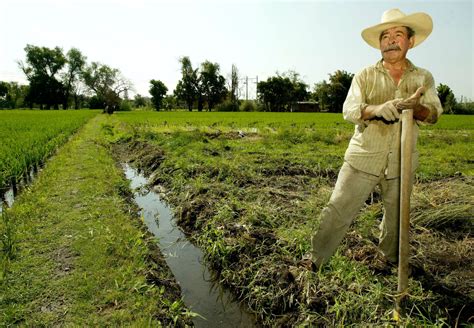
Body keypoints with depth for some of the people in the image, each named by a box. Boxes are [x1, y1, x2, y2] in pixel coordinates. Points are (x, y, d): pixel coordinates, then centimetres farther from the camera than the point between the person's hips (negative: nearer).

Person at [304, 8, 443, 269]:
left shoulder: (423, 78, 8)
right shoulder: (365, 76, 2)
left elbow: (434, 113, -6)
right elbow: (349, 110, -11)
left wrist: (416, 108, -30)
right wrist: (377, 109, -32)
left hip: (401, 164, 3)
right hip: (363, 159, -2)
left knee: (397, 218, 17)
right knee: (338, 211, -3)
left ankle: (392, 260, 42)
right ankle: (315, 258, 12)